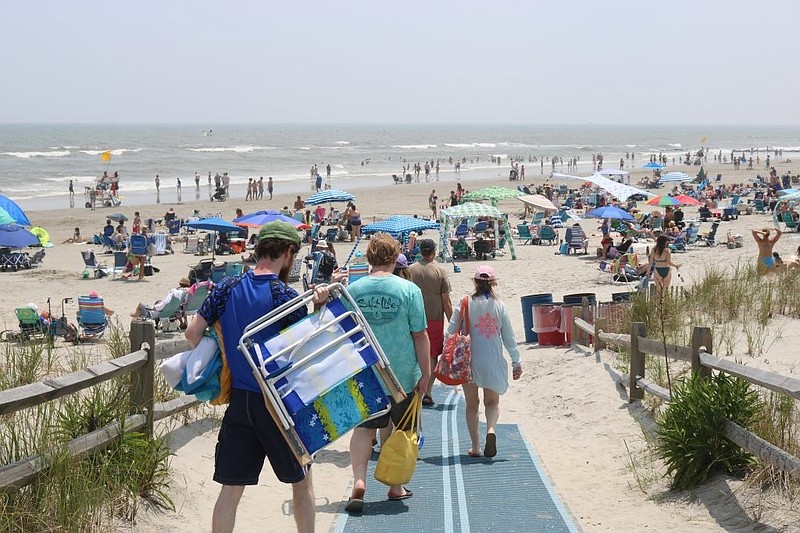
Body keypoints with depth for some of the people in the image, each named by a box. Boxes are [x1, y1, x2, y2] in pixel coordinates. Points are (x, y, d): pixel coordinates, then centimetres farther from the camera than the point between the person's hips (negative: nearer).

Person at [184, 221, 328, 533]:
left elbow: (193, 333, 3)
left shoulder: (227, 288, 1)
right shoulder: (285, 296, -13)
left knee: (231, 487, 6)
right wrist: (318, 308, -8)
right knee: (301, 481, 16)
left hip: (238, 400, 4)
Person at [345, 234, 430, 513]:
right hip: (402, 374, -1)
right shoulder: (408, 290, -10)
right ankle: (395, 486, 22)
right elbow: (420, 336, -9)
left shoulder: (352, 290, -2)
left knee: (364, 427, 6)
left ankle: (359, 479, -15)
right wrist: (425, 374, -2)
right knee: (401, 430, 14)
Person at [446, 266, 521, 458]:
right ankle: (491, 429, -16)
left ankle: (475, 446, 11)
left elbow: (451, 332, -6)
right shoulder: (500, 306, -3)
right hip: (492, 362, 0)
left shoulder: (465, 304, -6)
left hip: (468, 361, 0)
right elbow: (509, 337, 2)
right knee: (492, 402, 14)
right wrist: (517, 362, 11)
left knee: (472, 403, 13)